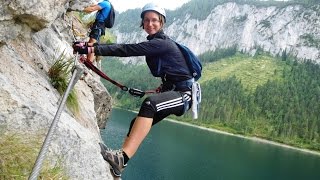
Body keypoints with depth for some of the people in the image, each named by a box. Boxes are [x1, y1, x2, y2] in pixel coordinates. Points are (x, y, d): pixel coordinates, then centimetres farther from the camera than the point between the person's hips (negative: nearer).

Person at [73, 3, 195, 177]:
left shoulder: (161, 43, -18)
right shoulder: (154, 43, 11)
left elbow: (127, 50, -27)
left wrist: (92, 49, -31)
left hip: (185, 93, -10)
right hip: (172, 90, 10)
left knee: (149, 103, -36)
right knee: (137, 123, 1)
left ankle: (121, 158, -43)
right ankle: (118, 163, 2)